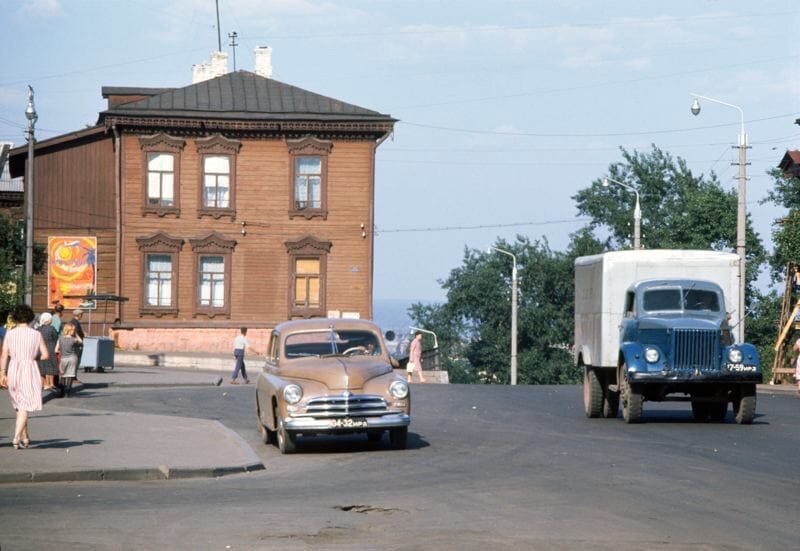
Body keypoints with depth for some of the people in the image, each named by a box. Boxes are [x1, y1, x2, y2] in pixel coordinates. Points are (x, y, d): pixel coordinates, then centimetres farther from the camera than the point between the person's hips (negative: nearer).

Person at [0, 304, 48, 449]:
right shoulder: (36, 334, -3)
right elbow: (45, 355, -2)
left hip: (13, 370, 3)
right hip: (29, 371, -3)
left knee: (20, 405, 19)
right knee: (25, 407, -3)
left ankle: (25, 437, 26)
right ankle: (17, 438, -18)